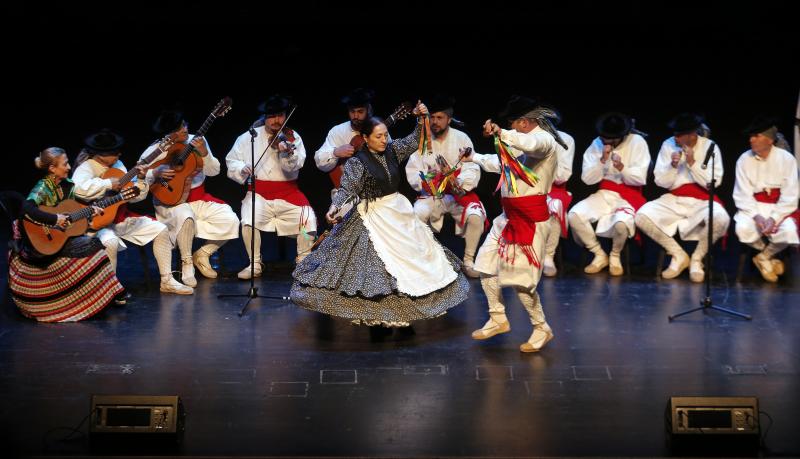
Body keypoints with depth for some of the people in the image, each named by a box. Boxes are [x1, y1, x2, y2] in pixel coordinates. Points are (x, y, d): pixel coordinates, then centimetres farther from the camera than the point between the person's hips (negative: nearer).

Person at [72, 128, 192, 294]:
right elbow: (78, 189, -39)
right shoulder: (87, 168, -15)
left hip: (122, 218, 8)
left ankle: (167, 281, 9)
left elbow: (134, 196, 11)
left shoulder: (117, 165, 7)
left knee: (161, 229, 3)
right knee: (110, 242, -39)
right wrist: (108, 184, -31)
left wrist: (141, 180, -8)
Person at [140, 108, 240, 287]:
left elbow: (214, 171, 0)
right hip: (170, 201, -5)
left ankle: (202, 254, 8)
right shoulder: (154, 151, -9)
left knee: (230, 220, -15)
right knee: (186, 217, -39)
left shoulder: (196, 141, 1)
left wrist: (204, 153, -17)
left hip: (199, 199, 5)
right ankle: (186, 263, -14)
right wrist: (156, 174, -24)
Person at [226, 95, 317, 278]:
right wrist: (242, 168, -12)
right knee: (249, 221, -28)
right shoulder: (248, 137, 6)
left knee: (309, 220, -22)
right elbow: (231, 162, 10)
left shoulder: (292, 137, 3)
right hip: (259, 193, 0)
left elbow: (294, 166, -13)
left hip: (288, 193, 0)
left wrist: (287, 153, -34)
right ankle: (255, 265, -7)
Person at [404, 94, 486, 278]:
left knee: (476, 216, -28)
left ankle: (468, 261, -7)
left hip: (459, 193, -1)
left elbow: (472, 170, -10)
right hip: (431, 194, 1)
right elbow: (412, 171, -5)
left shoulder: (461, 138, -4)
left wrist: (460, 184, -29)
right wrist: (424, 182, -26)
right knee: (416, 216, -29)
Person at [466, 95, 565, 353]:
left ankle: (542, 329, 9)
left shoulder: (543, 139, -12)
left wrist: (501, 133, -41)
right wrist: (475, 158, 43)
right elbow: (502, 164, 36)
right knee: (486, 264, 13)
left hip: (530, 217, -10)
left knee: (519, 276, -9)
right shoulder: (524, 142, 18)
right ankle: (498, 320, 27)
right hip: (509, 215, 10)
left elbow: (531, 144, -39)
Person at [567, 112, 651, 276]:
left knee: (621, 222, -37)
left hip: (628, 196, -3)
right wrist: (602, 160, -17)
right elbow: (587, 178, -3)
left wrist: (622, 168, -24)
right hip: (603, 194, 4)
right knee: (574, 215, -23)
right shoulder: (596, 144, 3)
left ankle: (615, 256, -1)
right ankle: (600, 255, -1)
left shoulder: (637, 142, -5)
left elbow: (640, 179, -7)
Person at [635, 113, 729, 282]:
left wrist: (692, 163, -19)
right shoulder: (668, 145, -1)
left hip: (702, 201, -2)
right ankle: (678, 256, -4)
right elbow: (661, 182, 0)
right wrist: (673, 165, -19)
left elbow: (713, 183, -10)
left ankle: (697, 258, -7)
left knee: (721, 219, -36)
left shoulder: (710, 146, -5)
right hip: (673, 200, 2)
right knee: (642, 216, -23)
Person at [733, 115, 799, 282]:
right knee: (743, 228, -31)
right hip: (753, 207, 1)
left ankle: (763, 258, 0)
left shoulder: (786, 159, -6)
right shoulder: (744, 160, -3)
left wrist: (773, 218, -22)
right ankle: (771, 257, 1)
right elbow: (743, 195, -7)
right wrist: (757, 216, -22)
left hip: (781, 208, -1)